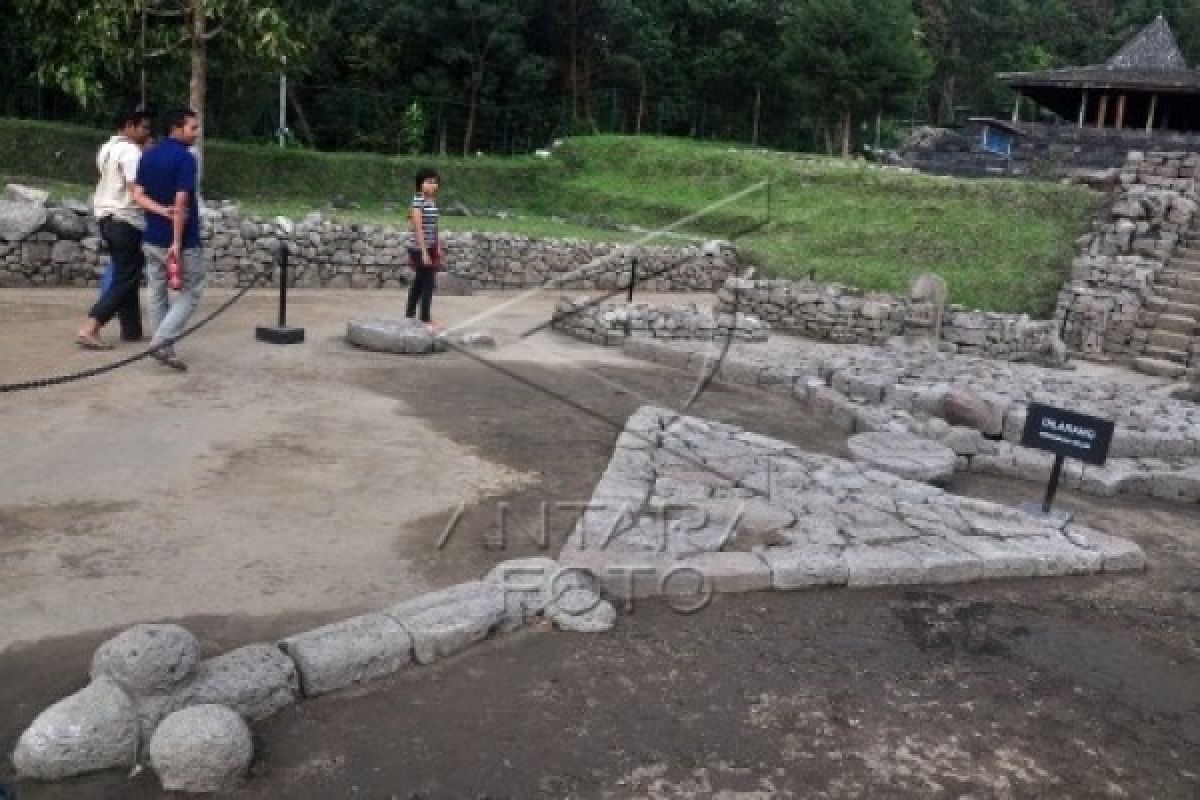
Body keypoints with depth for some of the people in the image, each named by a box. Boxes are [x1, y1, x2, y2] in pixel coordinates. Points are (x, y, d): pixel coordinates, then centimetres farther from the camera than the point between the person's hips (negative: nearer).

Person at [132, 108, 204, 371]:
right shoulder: (185, 158, -14)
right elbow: (181, 202, -21)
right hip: (181, 240, -7)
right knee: (191, 291, 3)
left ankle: (162, 345, 18)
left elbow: (138, 194, 5)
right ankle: (162, 342, -8)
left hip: (152, 238, 7)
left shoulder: (148, 155, 10)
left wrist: (162, 211, -5)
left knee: (157, 292, 14)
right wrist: (177, 243, -21)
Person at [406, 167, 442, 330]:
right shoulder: (418, 201, -15)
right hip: (421, 249, -9)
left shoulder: (432, 201, 10)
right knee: (428, 284, -6)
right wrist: (424, 251, -21)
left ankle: (410, 316, 23)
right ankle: (425, 320, 1)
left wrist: (438, 247, 15)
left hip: (430, 248, 9)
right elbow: (418, 228, -18)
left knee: (419, 283, 14)